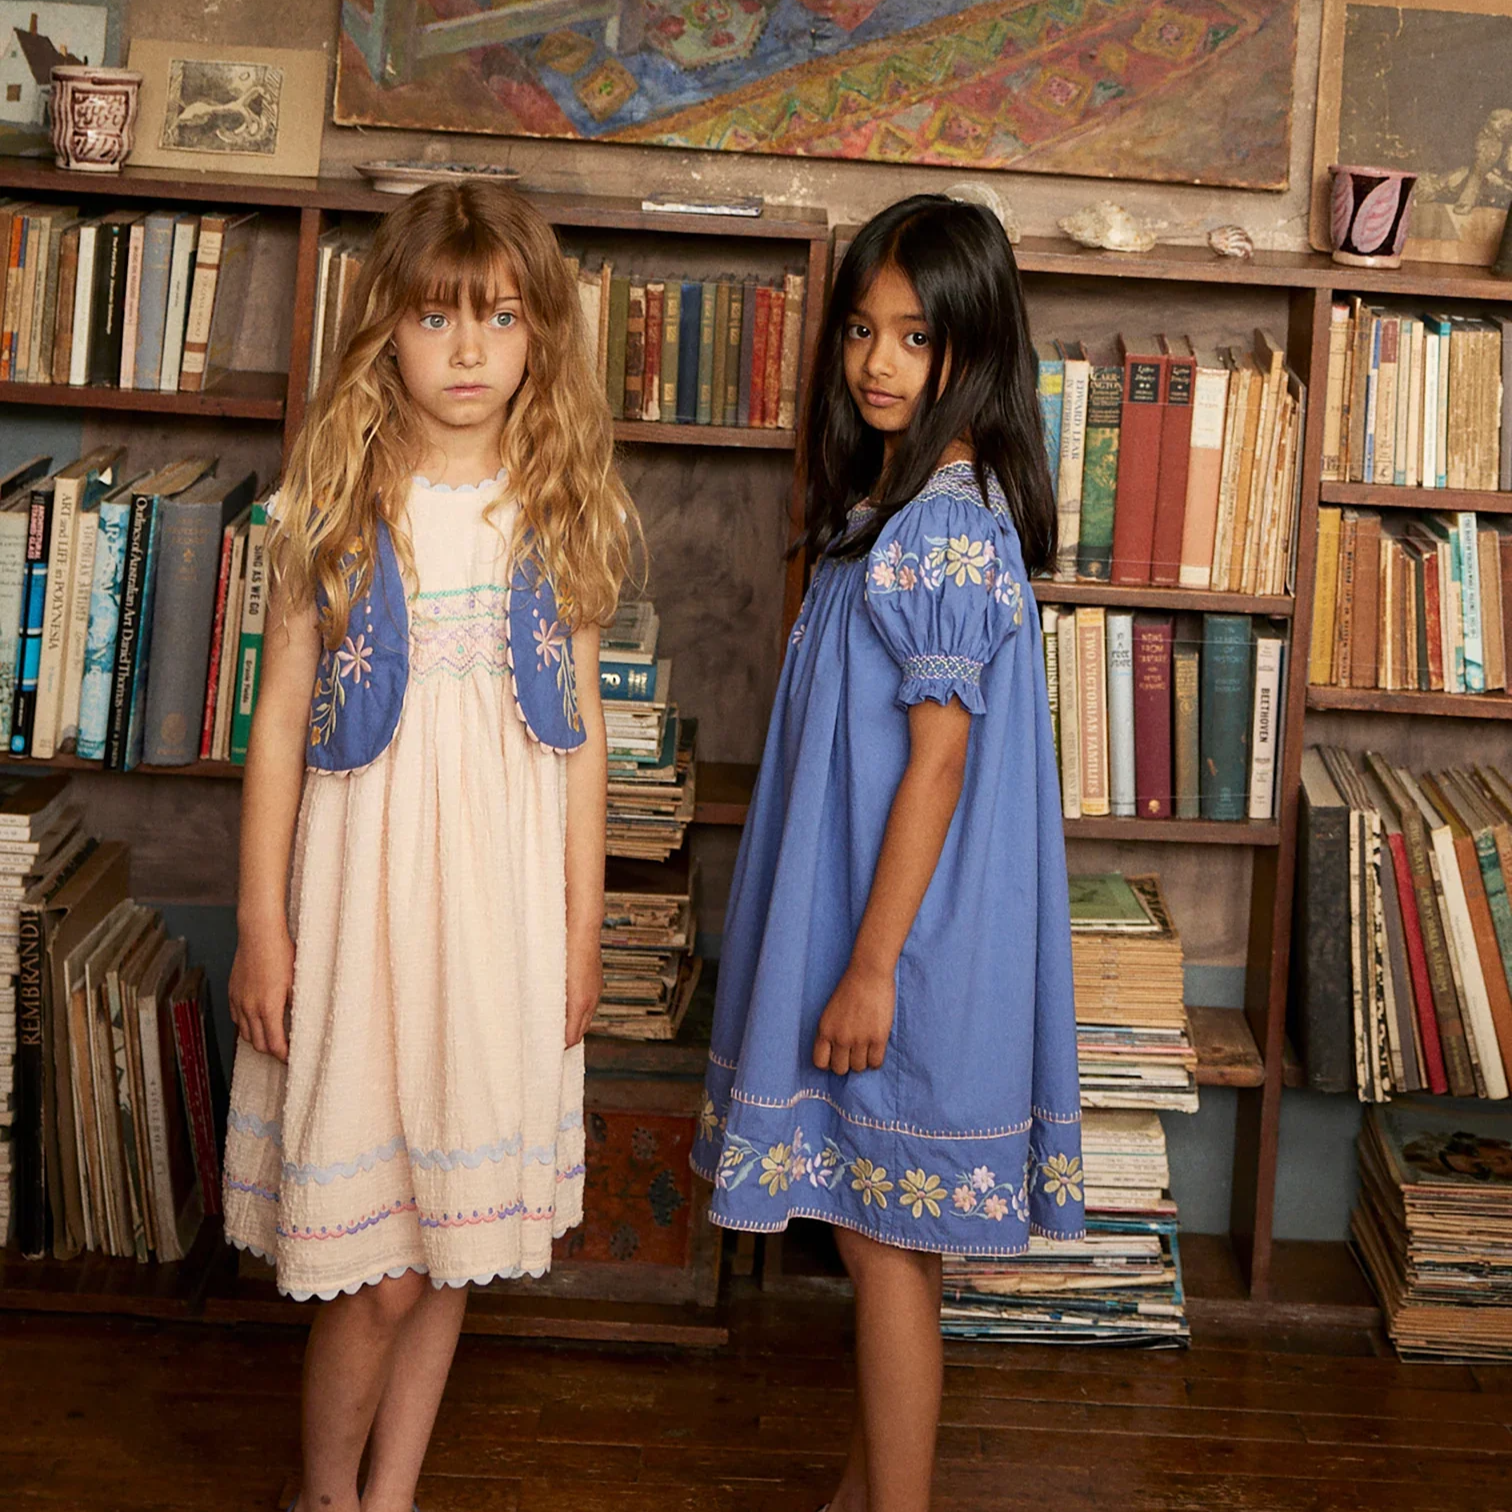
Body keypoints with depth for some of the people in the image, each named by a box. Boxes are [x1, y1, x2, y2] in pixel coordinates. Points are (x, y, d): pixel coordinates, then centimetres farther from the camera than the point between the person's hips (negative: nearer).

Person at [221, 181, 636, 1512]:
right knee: (374, 1270, -1)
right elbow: (280, 719, 1)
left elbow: (582, 729, 7)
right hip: (361, 886, -2)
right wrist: (261, 926, -1)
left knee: (456, 1241, 10)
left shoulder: (560, 512, 4)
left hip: (506, 898, 2)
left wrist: (583, 926, 6)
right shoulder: (335, 503, -2)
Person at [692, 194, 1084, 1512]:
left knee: (887, 1239, 1)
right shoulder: (891, 497, 12)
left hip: (909, 937, -10)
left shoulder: (951, 525, -18)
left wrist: (871, 964, -19)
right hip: (858, 909, 10)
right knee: (876, 1229, 18)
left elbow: (938, 761, -20)